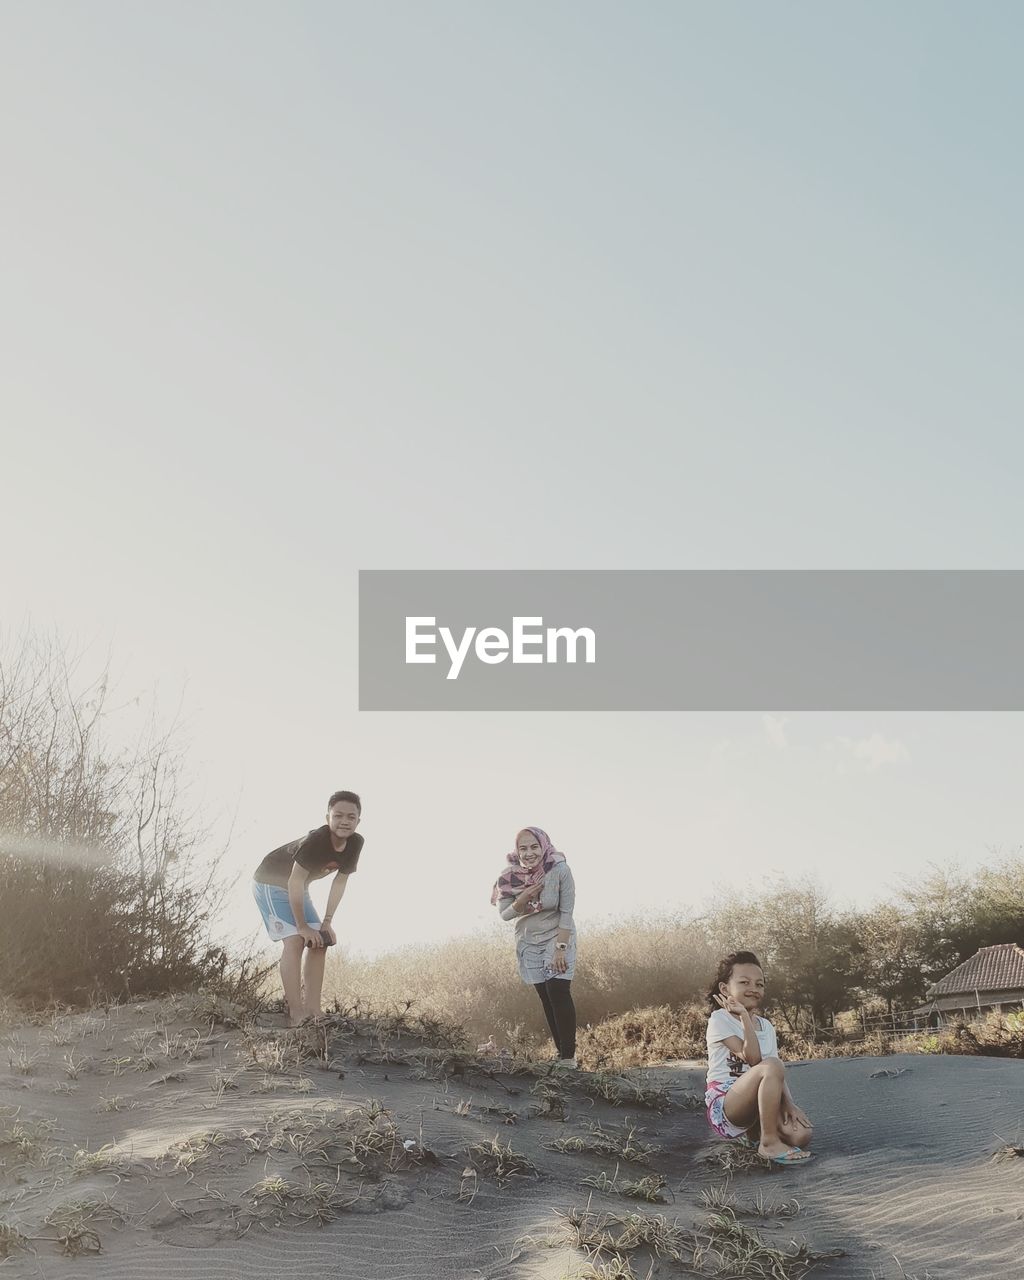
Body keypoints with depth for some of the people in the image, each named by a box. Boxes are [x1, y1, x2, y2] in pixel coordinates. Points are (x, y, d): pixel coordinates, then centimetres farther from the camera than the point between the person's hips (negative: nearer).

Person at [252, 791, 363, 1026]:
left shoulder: (355, 843, -15)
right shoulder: (315, 840, -36)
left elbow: (340, 881, -3)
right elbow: (295, 882, -31)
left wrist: (327, 922, -5)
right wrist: (302, 926, -23)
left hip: (297, 888, 8)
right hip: (272, 882, -8)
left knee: (320, 942, 1)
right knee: (294, 940, -19)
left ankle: (313, 1011, 5)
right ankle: (296, 1014, -19)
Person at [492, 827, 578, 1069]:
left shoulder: (560, 871, -21)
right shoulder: (511, 876, -12)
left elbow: (566, 912, -16)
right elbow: (505, 914, -7)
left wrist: (561, 948, -18)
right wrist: (525, 896, -25)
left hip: (558, 938, -3)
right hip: (529, 942, 3)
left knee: (558, 992, -16)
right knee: (546, 997, 4)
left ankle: (568, 1057, -11)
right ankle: (560, 1052, 12)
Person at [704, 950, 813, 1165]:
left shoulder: (766, 1026, 13)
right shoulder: (720, 1019, -7)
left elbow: (778, 1076, 7)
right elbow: (753, 1059, -18)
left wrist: (789, 1103, -11)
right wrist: (744, 1016, -18)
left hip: (757, 1103, 7)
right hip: (723, 1104, -7)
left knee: (801, 1135, -21)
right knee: (771, 1066, -32)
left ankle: (757, 1131, 12)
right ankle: (769, 1143, -21)